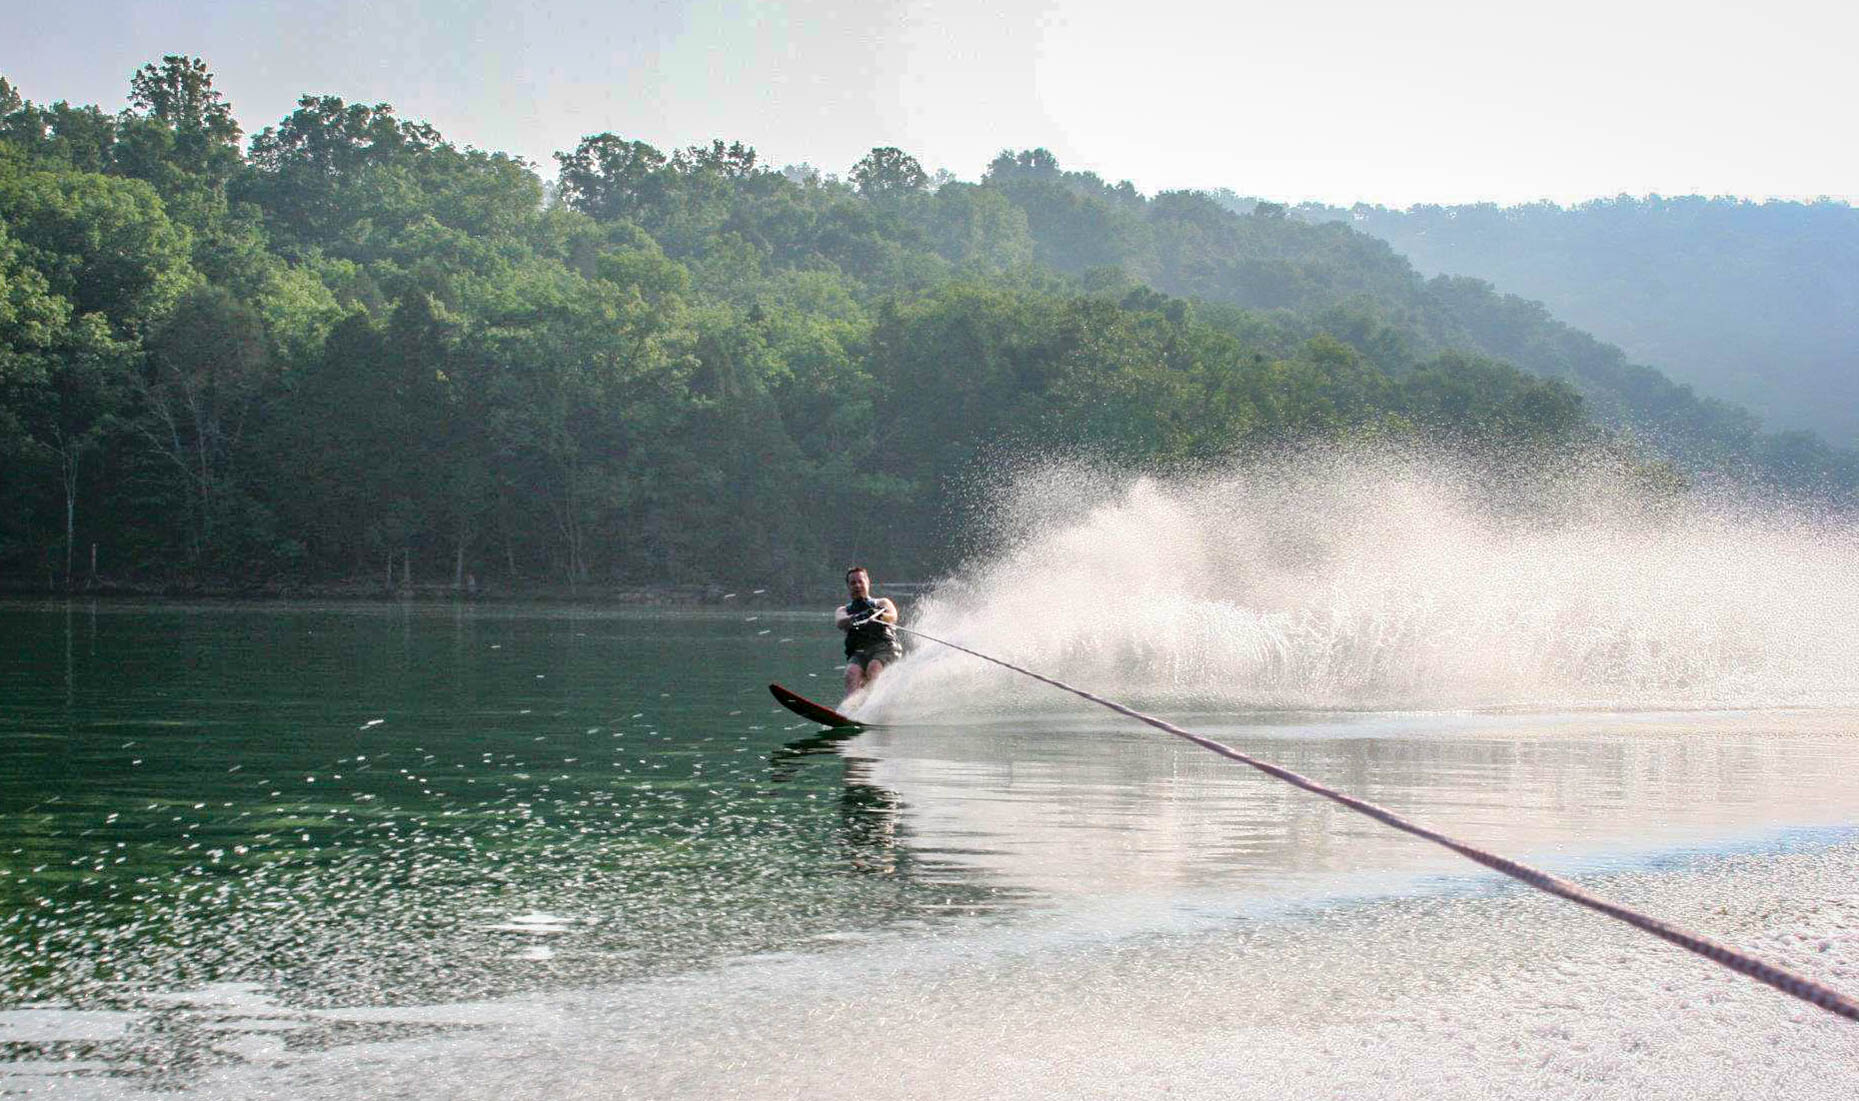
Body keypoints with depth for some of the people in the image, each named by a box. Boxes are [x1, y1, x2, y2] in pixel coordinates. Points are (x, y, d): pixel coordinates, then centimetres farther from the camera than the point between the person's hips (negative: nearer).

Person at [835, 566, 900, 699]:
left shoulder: (881, 603, 22)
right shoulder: (843, 610, 24)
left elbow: (893, 617, -1)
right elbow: (840, 623, -1)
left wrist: (879, 616, -26)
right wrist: (856, 618, -25)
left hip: (885, 648, -1)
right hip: (859, 652, 1)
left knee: (873, 669, -33)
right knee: (852, 673, -30)